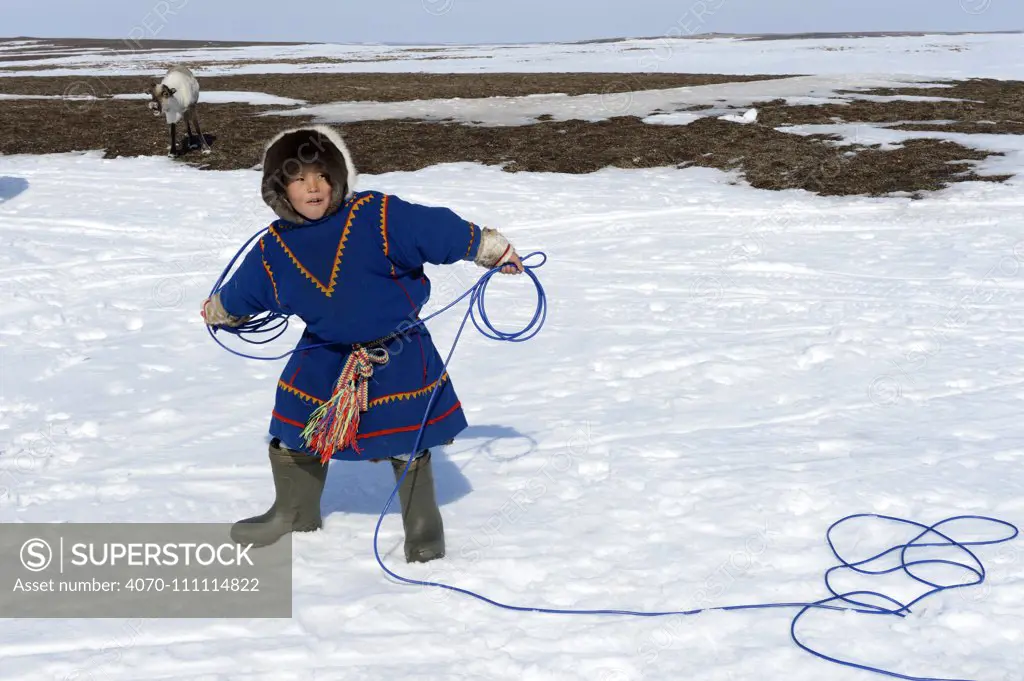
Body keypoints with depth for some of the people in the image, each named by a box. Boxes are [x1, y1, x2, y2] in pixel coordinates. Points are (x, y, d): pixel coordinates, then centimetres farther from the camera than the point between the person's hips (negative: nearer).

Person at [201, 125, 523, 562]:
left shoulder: (378, 216, -21)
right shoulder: (274, 249, -6)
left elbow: (438, 230, -16)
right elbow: (242, 293, 14)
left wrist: (495, 249, -10)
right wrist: (217, 311, 30)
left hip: (397, 356, -4)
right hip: (324, 358, 4)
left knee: (406, 441, 1)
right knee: (294, 428, 11)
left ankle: (423, 525, 21)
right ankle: (294, 512, 35)